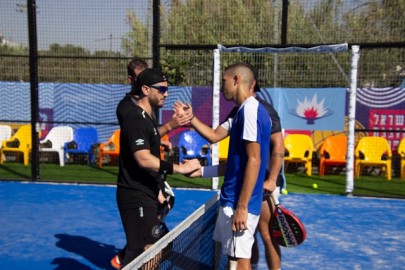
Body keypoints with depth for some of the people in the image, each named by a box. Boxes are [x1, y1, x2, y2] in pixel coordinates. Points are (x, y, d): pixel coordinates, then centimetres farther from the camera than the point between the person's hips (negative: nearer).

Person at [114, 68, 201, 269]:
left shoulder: (147, 117, 14)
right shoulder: (135, 118, -17)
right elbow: (143, 159, -28)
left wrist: (156, 190, 20)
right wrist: (179, 168, -30)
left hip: (146, 194, 10)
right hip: (136, 197, -10)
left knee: (143, 250, 16)